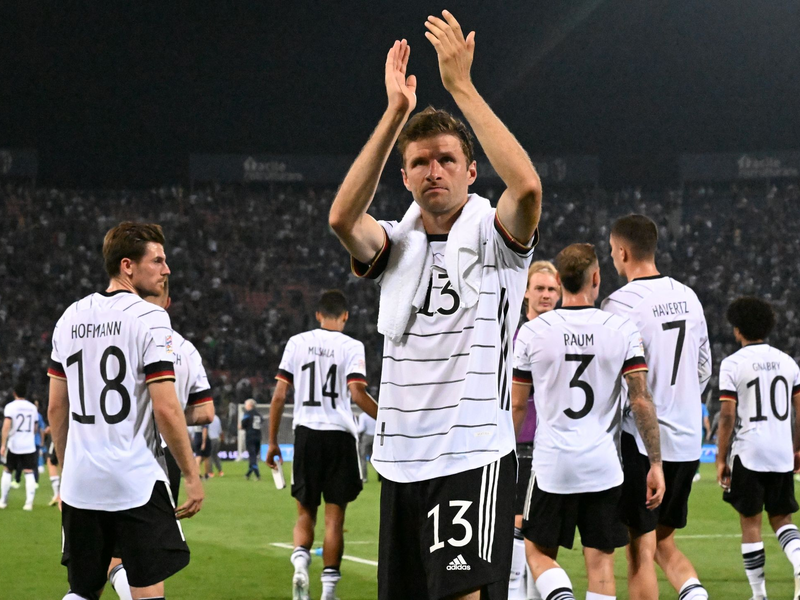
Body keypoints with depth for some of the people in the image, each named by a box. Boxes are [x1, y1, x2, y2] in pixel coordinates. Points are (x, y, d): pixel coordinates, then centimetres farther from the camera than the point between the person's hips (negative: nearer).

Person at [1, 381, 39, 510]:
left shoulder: (11, 406, -6)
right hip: (29, 446, 2)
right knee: (29, 473, -2)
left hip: (13, 445, -2)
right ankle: (29, 502, -11)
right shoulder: (32, 407, 8)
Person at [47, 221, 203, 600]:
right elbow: (165, 409, -14)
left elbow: (56, 408, 13)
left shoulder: (71, 318, 10)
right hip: (136, 481, -6)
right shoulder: (149, 319, -10)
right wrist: (192, 476, -6)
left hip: (81, 481, 6)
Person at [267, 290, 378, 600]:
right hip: (340, 434, -2)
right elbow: (358, 394, -14)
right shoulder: (351, 347, -3)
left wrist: (272, 441, 9)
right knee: (334, 518, 5)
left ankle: (300, 561, -14)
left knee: (306, 513, 13)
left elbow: (279, 394, 3)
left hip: (306, 434, 2)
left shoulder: (297, 343, 5)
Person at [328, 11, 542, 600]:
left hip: (474, 456, -5)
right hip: (401, 459, 5)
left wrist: (460, 85, -20)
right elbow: (343, 217, -12)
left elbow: (527, 187, -23)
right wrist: (396, 112, -17)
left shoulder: (493, 236, -1)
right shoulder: (397, 243, 10)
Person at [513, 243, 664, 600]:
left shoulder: (531, 333, -3)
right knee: (600, 561, 7)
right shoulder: (621, 331, -3)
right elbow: (641, 401, -7)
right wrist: (655, 464, -2)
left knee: (539, 554, 10)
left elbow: (515, 406, 3)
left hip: (552, 464, -1)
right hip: (603, 465, 1)